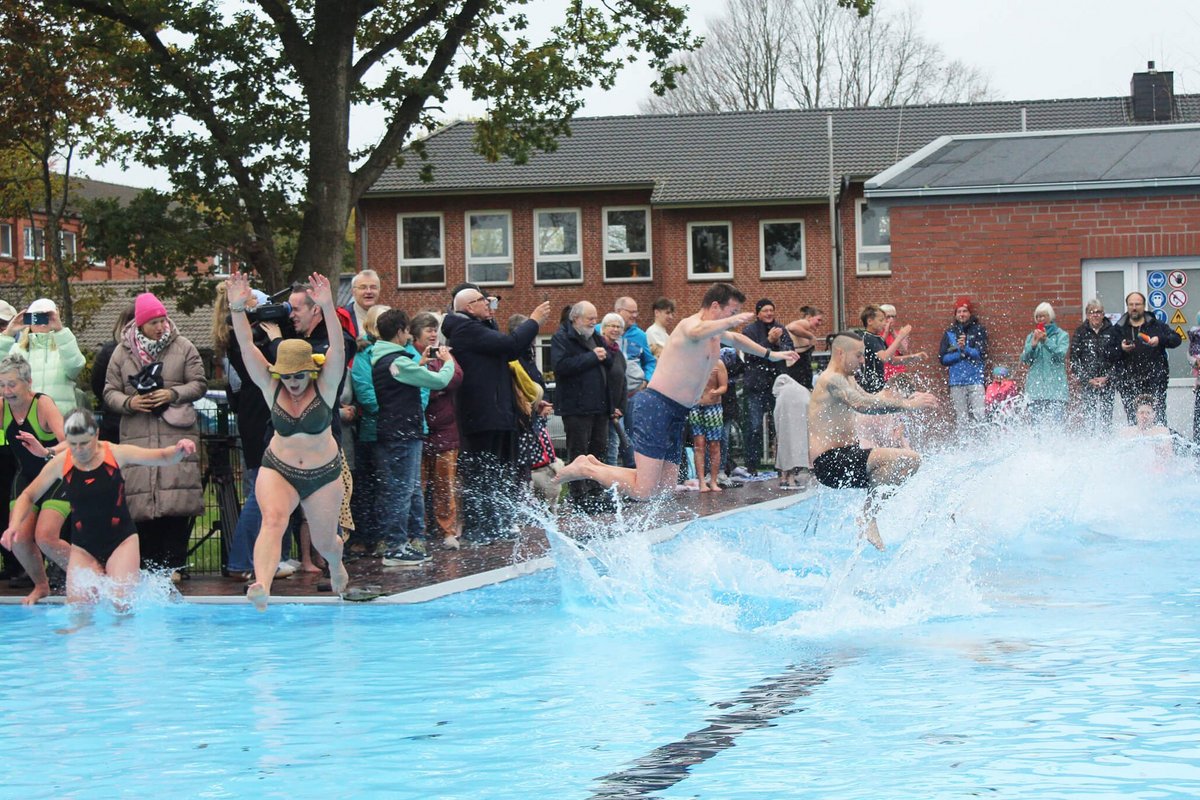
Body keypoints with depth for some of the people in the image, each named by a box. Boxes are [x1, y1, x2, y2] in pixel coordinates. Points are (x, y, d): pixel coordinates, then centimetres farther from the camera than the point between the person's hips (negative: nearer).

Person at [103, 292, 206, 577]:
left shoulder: (183, 348, 4)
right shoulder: (122, 352, 9)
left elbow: (199, 384, 5)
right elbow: (110, 391, 11)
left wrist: (173, 394, -11)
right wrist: (129, 402, -8)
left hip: (177, 435, -2)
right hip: (137, 436, 2)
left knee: (177, 499, -9)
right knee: (142, 498, 0)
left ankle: (174, 564, -4)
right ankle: (148, 565, 7)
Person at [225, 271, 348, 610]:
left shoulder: (324, 386, -9)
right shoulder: (271, 387, -5)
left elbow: (338, 348, -25)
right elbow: (247, 347, -15)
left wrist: (327, 309, -40)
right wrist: (238, 309, -29)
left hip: (324, 474, 0)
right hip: (278, 470, 0)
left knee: (324, 541, 13)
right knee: (272, 519, -28)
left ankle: (335, 564, 51)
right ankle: (261, 587, -48)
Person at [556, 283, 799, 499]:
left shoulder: (715, 333, 19)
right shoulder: (691, 324, -12)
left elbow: (735, 338, 43)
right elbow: (696, 333, -40)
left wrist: (771, 355, 50)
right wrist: (733, 320, -39)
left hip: (676, 415, 11)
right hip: (657, 407, -11)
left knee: (666, 489, 6)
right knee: (642, 491, -18)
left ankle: (596, 465, 18)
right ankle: (586, 469, 2)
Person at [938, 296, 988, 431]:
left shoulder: (979, 330, 7)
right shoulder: (949, 333, 11)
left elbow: (982, 354, -3)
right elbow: (943, 358, 4)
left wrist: (965, 349, -17)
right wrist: (961, 353, -8)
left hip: (975, 380, -2)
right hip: (956, 382, 2)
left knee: (979, 417, -11)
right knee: (961, 419, 1)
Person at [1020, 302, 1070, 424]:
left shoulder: (1062, 335, 7)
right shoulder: (1031, 336, 16)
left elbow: (1061, 355, -7)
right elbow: (1024, 359, 6)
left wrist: (1046, 341, -17)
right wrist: (1033, 344, -11)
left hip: (1056, 388, -3)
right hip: (1036, 387, 3)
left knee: (1056, 423, -12)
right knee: (1036, 423, -4)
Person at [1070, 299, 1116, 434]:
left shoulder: (1111, 331, 4)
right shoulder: (1080, 332, 4)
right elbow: (1074, 360, 2)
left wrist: (1107, 377, -8)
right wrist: (1088, 380, -7)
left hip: (1107, 381, 0)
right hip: (1086, 383, 0)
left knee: (1106, 417, -4)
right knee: (1088, 417, -6)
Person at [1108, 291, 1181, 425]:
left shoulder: (1157, 325, 9)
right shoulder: (1119, 328, 10)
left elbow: (1177, 339, 3)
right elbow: (1109, 355, 7)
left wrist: (1160, 340, -14)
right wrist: (1121, 349, -14)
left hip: (1154, 380, -1)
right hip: (1128, 383, 1)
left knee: (1159, 414, -8)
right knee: (1132, 417, -1)